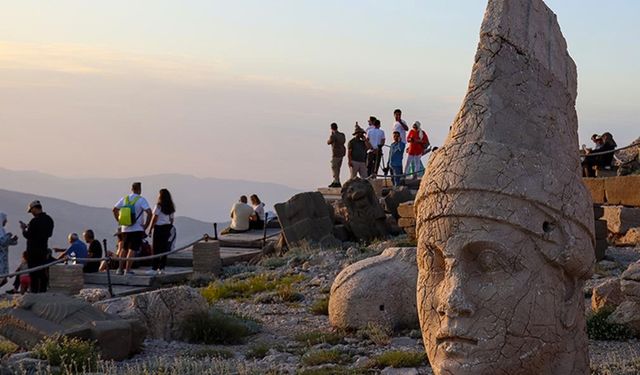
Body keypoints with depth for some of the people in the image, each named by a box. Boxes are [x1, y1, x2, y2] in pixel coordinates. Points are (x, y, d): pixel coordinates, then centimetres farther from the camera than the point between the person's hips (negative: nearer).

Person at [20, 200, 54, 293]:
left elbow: (27, 235, -16)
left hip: (33, 250, -7)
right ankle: (43, 290, 14)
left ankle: (34, 291, -4)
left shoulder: (34, 221, -19)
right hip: (44, 249, 7)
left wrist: (23, 228, 5)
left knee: (34, 273, -3)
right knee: (43, 272, 12)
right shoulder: (49, 219, 5)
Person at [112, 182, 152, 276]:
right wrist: (146, 225, -10)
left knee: (124, 249, 16)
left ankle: (120, 269, 17)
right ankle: (127, 270, -7)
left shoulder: (124, 199, 7)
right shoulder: (141, 200, -9)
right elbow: (149, 212, -18)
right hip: (137, 229, -5)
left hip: (125, 229, 5)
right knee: (133, 250, -3)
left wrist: (119, 221, 14)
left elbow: (114, 209, 10)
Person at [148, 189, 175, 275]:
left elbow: (155, 218, -9)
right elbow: (172, 219, 12)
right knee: (164, 248, 7)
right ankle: (162, 268, 7)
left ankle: (154, 268, -6)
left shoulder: (158, 206, -8)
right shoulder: (171, 207, 10)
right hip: (167, 228, 6)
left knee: (156, 249, -4)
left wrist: (150, 229, -5)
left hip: (158, 228, -6)